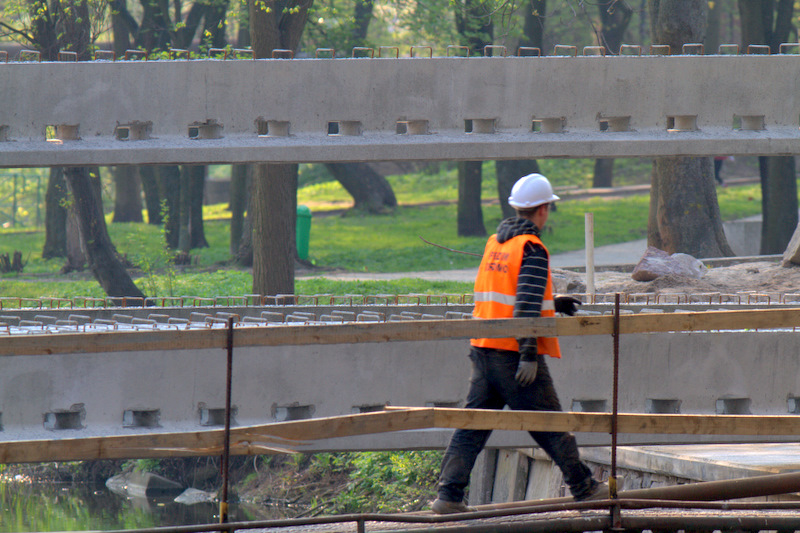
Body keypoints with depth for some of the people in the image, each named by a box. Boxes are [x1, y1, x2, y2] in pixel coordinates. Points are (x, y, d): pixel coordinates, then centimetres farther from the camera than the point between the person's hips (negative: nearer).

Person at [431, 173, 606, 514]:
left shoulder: (495, 243, 14)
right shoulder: (532, 249, -11)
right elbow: (526, 307, -20)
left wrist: (553, 304, 31)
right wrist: (529, 354, -22)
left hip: (483, 347, 7)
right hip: (514, 354, -7)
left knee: (472, 426, 4)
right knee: (550, 425, 6)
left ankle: (449, 496, -4)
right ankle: (583, 488, 18)